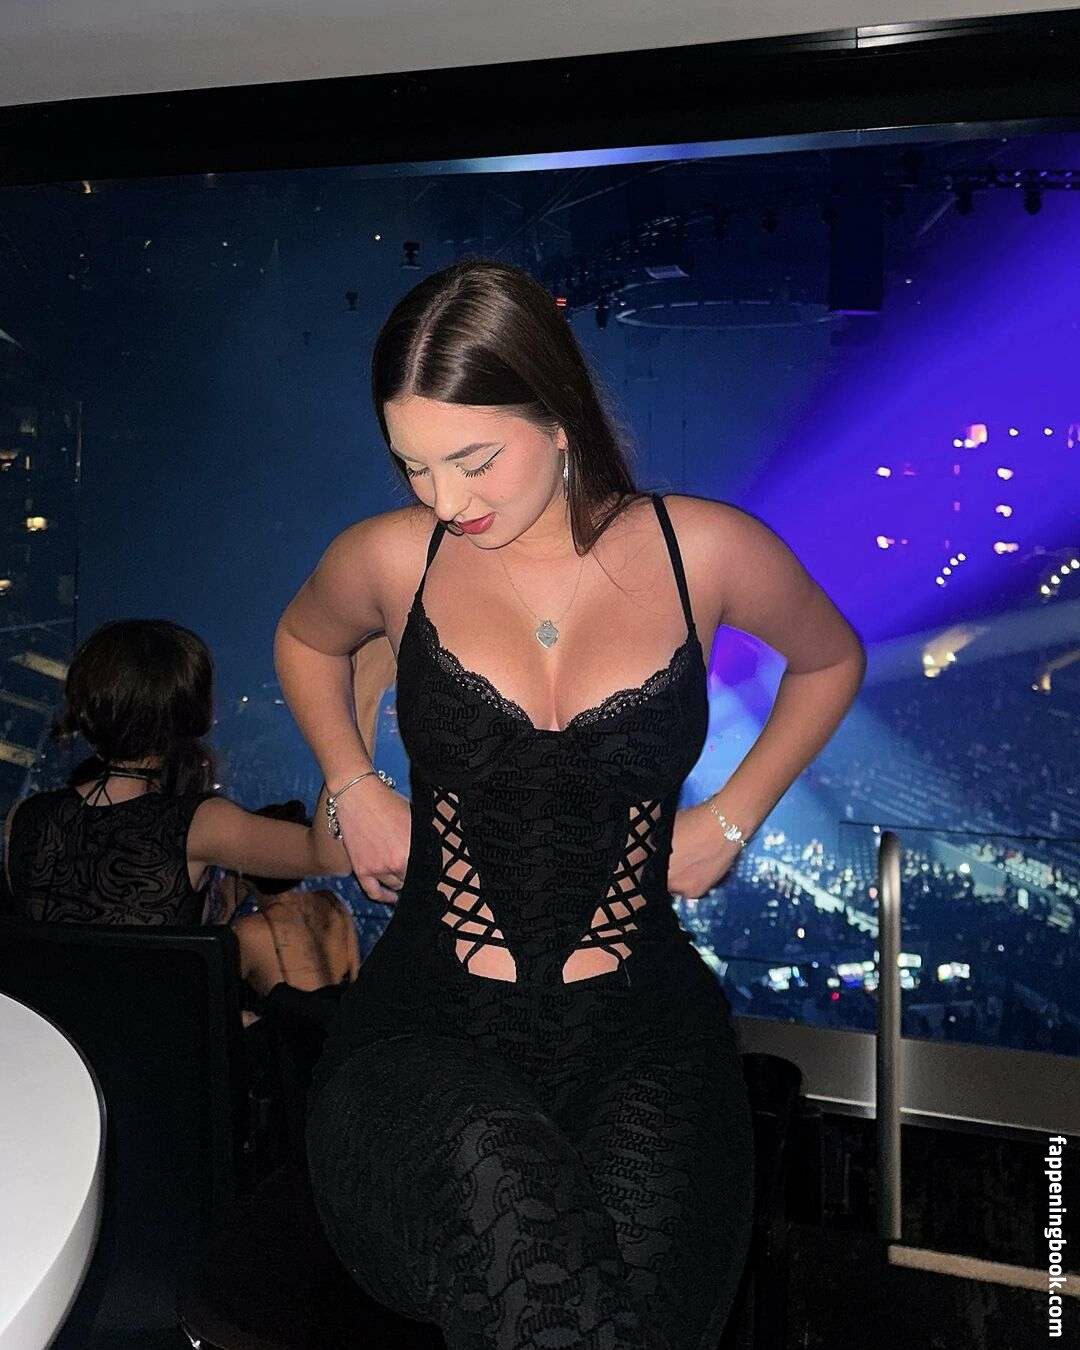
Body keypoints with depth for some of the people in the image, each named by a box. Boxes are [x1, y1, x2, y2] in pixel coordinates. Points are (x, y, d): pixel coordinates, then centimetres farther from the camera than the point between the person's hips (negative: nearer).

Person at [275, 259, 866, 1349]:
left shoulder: (704, 552, -1)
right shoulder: (389, 558, 2)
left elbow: (831, 659, 20)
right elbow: (303, 640, 26)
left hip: (640, 1030, 0)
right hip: (432, 1025, 0)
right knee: (492, 1176, -35)